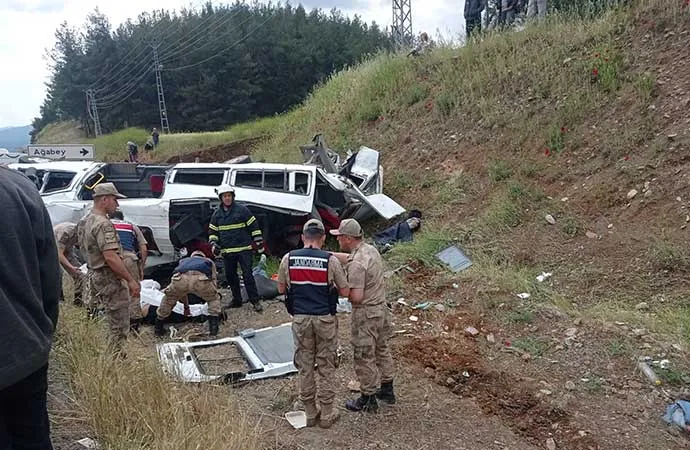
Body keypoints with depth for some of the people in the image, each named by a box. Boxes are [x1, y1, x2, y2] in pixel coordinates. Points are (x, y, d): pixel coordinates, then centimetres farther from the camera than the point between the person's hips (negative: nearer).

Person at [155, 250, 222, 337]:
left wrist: (186, 306, 60)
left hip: (180, 278, 2)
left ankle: (158, 328, 36)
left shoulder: (183, 261, 47)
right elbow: (214, 282, 40)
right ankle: (213, 328, 16)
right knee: (214, 299, 27)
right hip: (201, 279, -2)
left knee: (169, 299, 32)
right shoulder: (209, 262, 42)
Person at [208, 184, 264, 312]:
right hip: (227, 251, 5)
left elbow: (254, 226, -1)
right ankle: (237, 300, 24)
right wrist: (213, 244, 1)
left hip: (244, 249, -5)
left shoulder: (242, 209, -3)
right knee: (230, 276, 11)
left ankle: (255, 301, -3)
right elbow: (213, 231, 18)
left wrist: (259, 243, -3)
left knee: (247, 275, -8)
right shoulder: (216, 214, 10)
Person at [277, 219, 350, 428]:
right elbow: (345, 292, -5)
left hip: (300, 319, 2)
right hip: (325, 319, -2)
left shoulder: (288, 259, -5)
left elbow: (281, 289, 7)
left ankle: (310, 413, 24)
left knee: (305, 366, 14)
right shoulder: (331, 260, -12)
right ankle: (326, 414, 20)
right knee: (326, 368, 11)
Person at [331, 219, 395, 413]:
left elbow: (356, 296, -28)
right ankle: (387, 390, 37)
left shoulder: (356, 264, -27)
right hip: (382, 308, 9)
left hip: (366, 315, -9)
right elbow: (348, 257, 20)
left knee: (364, 357, 6)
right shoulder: (371, 249, 2)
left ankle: (368, 399, 20)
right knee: (382, 349, 22)